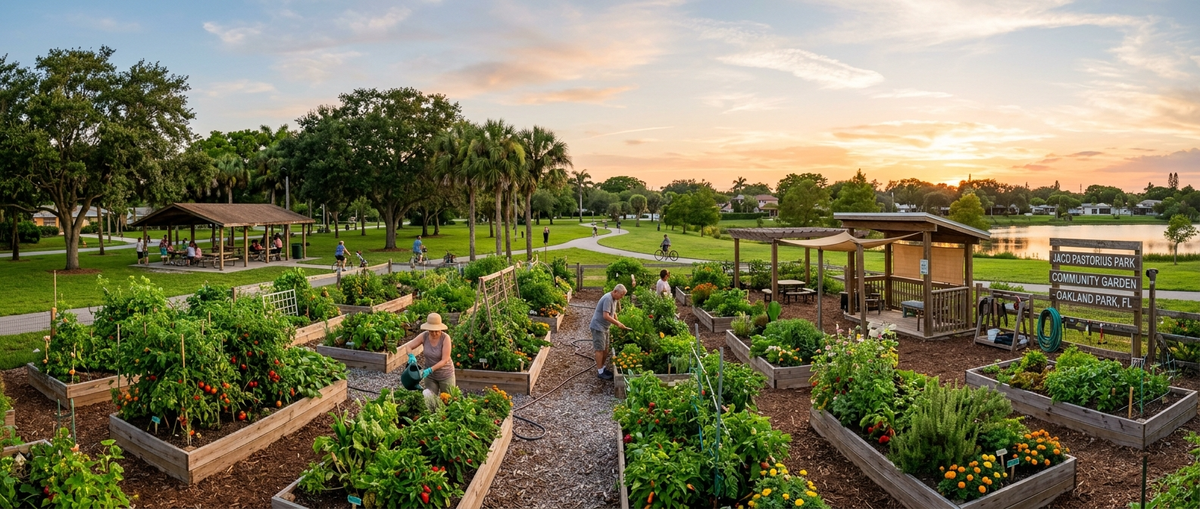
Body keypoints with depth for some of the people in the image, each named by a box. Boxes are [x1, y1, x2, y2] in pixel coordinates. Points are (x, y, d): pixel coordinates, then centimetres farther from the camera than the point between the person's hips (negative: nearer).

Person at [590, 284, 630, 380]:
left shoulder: (614, 299, 7)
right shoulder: (608, 299, -24)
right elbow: (606, 316, -30)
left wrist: (618, 322, 7)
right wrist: (618, 323, -23)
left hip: (605, 327, 10)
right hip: (598, 327, -10)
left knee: (605, 349, 15)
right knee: (600, 349, -5)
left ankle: (602, 368, 26)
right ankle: (600, 372, 2)